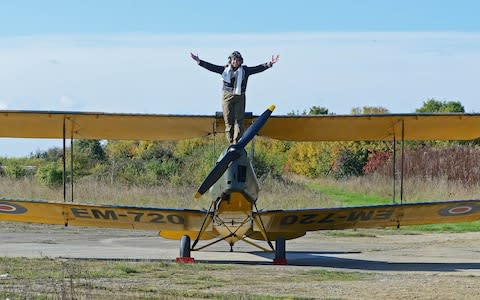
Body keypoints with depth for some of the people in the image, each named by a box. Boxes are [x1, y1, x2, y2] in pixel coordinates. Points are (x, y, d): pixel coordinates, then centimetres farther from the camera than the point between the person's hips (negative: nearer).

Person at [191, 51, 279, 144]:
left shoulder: (245, 70, 5)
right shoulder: (225, 70, 6)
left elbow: (258, 68, 0)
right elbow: (211, 67, 5)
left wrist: (270, 63, -12)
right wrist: (199, 61, -1)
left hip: (240, 98, 0)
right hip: (227, 97, 0)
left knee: (239, 121, -7)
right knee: (228, 121, 1)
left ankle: (236, 143, -8)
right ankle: (231, 143, 7)